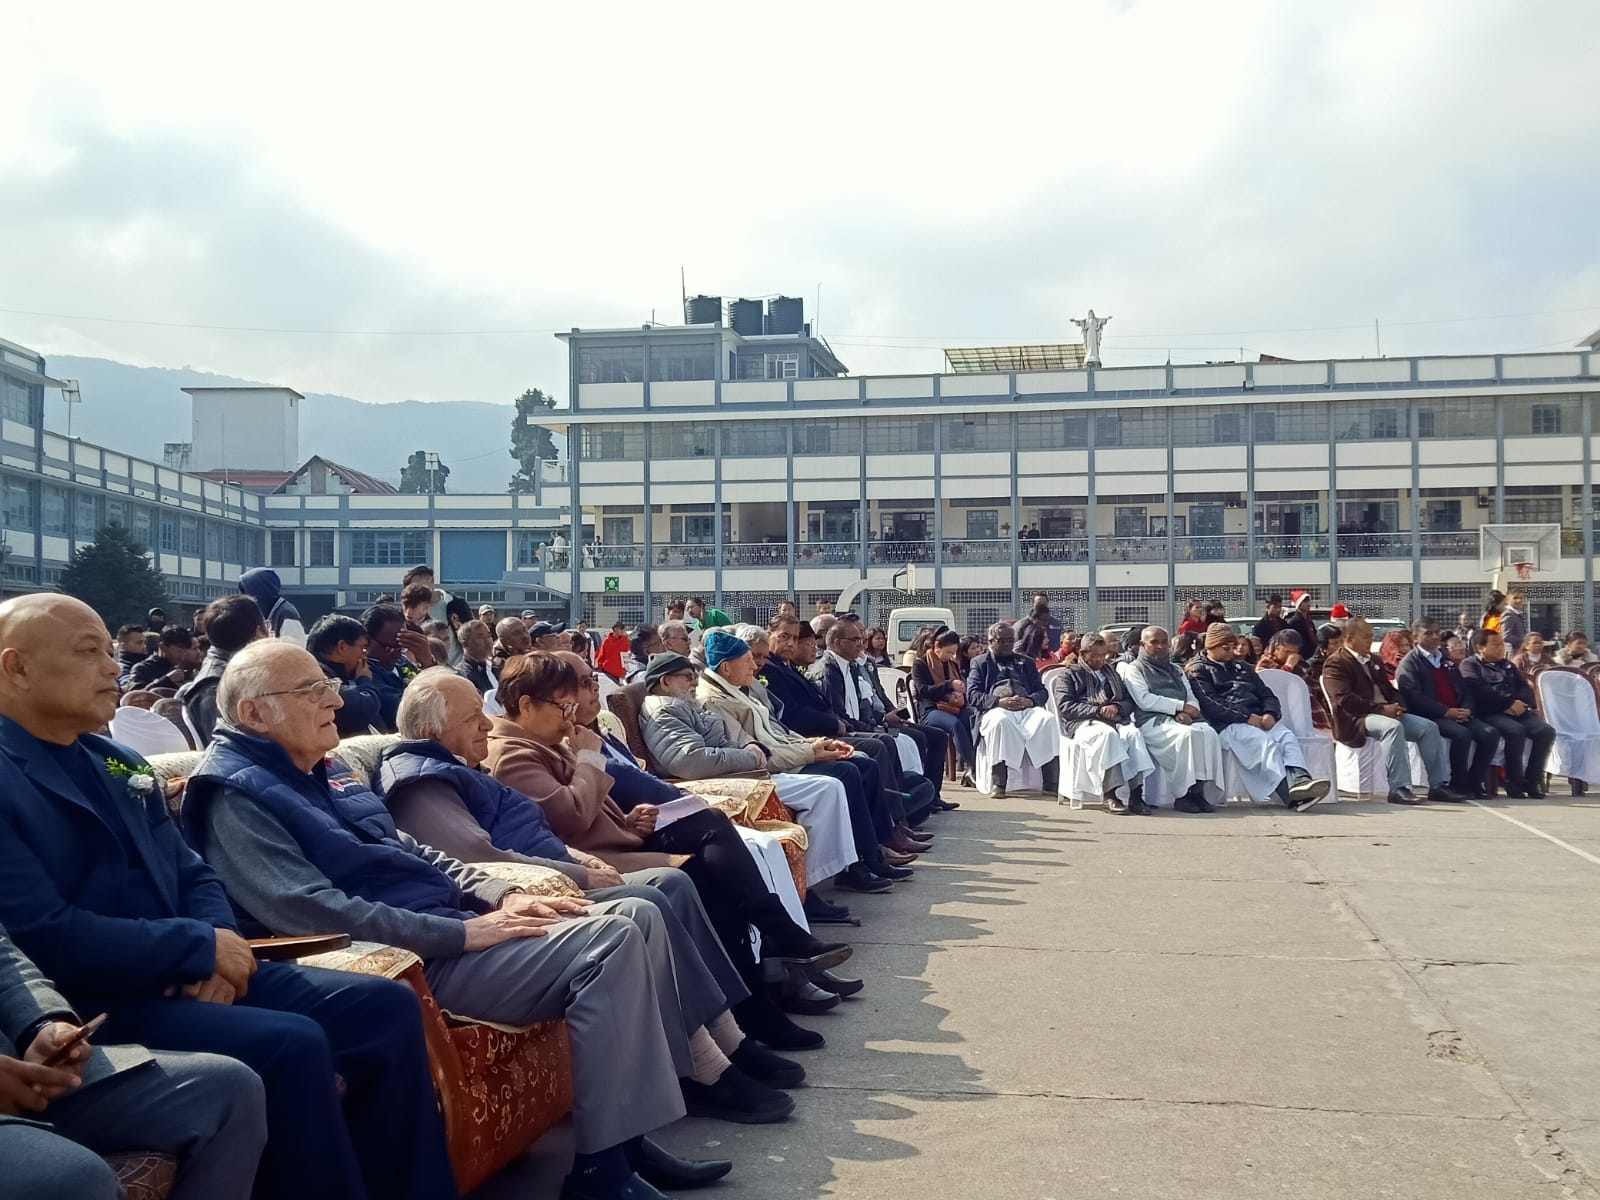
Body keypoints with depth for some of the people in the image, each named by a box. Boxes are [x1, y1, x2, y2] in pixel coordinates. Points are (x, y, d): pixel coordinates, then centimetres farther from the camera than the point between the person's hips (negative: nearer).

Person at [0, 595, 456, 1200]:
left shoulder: (117, 763, 17)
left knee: (386, 1006, -5)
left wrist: (217, 944, -4)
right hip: (101, 1006, -8)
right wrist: (201, 946, -14)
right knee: (292, 1045, -30)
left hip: (192, 976, 9)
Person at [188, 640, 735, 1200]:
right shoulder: (236, 795, -10)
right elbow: (312, 910, -23)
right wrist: (463, 933, -22)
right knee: (610, 944, -22)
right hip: (414, 958, -10)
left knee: (637, 915, 2)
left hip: (448, 922, 10)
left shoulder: (321, 775, 19)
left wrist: (502, 896, 6)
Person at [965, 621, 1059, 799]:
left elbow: (1041, 691, 17)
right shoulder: (980, 662, 20)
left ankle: (1051, 784, -32)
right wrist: (999, 701, -13)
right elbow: (972, 695, 4)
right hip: (996, 709, -3)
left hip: (1027, 708, 3)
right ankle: (998, 783, -36)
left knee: (1048, 719, -30)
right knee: (1000, 721, -39)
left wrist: (1029, 701, -8)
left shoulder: (1026, 662, 29)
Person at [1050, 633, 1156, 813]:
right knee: (1107, 733, -39)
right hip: (1083, 723, -4)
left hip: (1115, 720, 4)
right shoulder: (1069, 675, 18)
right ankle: (1111, 794, -43)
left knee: (1133, 732, -32)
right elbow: (1065, 707, 1)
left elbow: (1129, 701, 22)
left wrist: (1117, 707, -3)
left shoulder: (1112, 675, 34)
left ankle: (1135, 794, -41)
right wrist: (1098, 710, -10)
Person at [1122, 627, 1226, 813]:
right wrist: (1181, 706, -9)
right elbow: (1144, 700, -7)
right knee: (1188, 734, -34)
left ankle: (1204, 790, -27)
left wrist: (1185, 713, -8)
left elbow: (1192, 699, 17)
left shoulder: (1176, 670, 29)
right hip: (1152, 721, -5)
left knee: (1208, 733, -27)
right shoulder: (1135, 669, 10)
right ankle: (1183, 795, -26)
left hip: (1180, 720, 5)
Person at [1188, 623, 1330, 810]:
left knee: (1287, 735, -26)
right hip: (1228, 725, -6)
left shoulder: (1241, 667, 32)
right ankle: (1287, 790, -52)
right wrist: (1246, 717, -15)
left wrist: (1270, 713, -1)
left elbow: (1267, 694, 24)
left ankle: (1299, 778, -51)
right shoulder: (1199, 671, 10)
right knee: (1264, 742, -34)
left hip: (1257, 720, 6)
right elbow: (1210, 705, -6)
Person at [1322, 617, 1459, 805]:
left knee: (1428, 727, -8)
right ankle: (1398, 788, -35)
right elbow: (1344, 699, -18)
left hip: (1387, 712, 9)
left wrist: (1396, 706, -1)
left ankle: (1438, 785, -6)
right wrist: (1381, 709, -20)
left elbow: (1389, 689, 24)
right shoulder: (1336, 663, -6)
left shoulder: (1373, 660, 23)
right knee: (1393, 726, -36)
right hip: (1357, 719, -9)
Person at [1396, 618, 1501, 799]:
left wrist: (1467, 708, -2)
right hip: (1431, 717, -6)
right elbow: (1414, 697, -13)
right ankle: (1459, 785, -16)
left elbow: (1465, 687, 20)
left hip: (1459, 714, 7)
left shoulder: (1446, 659, 24)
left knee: (1490, 733, -17)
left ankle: (1475, 782, -5)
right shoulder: (1409, 663, 1)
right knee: (1462, 734, -32)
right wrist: (1446, 712, -19)